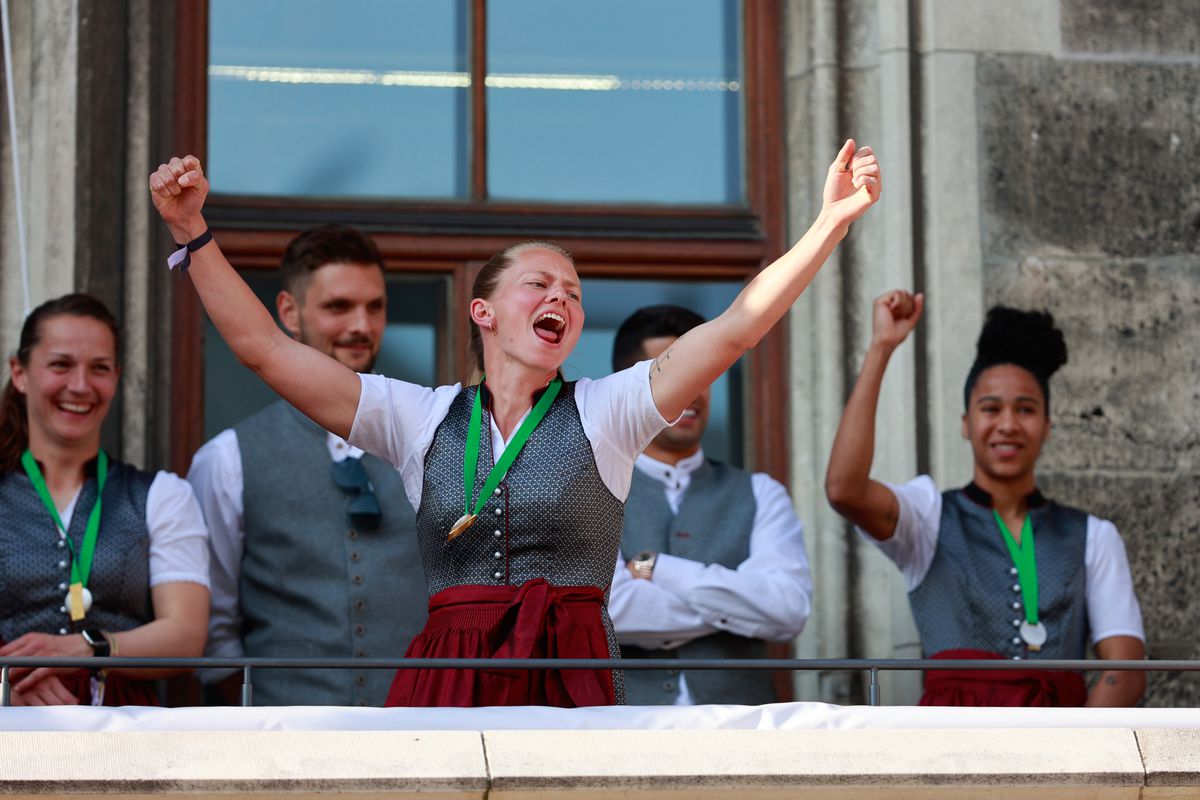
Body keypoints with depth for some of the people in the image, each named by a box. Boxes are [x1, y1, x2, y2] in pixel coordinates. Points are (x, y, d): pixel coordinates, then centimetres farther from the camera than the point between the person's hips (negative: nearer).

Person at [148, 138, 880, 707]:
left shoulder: (605, 412, 9)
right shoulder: (420, 418, 12)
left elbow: (737, 328, 1)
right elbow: (264, 348, 10)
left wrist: (832, 221, -7)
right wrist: (193, 232, 5)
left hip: (569, 687, -1)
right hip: (446, 689, 1)